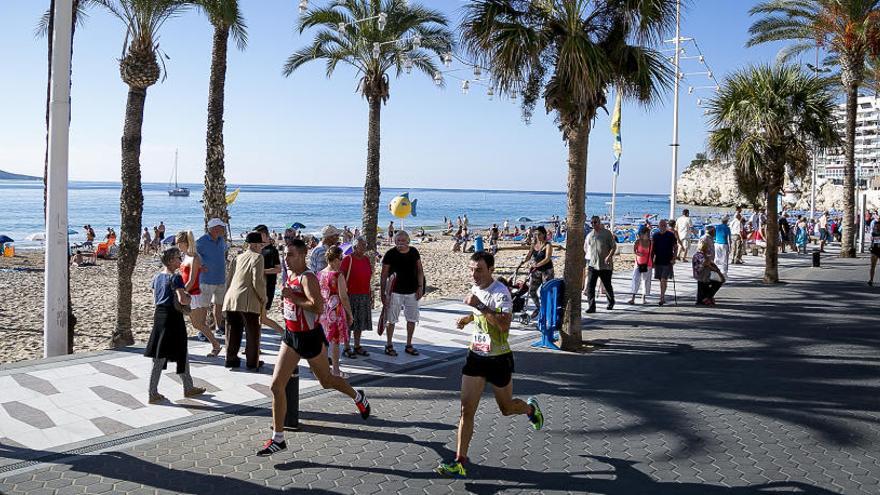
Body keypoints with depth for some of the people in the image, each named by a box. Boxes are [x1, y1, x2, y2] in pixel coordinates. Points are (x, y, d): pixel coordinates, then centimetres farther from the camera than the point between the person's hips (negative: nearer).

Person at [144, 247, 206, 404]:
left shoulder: (157, 277, 10)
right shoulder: (175, 278, -15)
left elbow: (155, 299, 16)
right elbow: (182, 300, -23)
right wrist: (189, 298, -4)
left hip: (159, 315, 8)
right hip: (172, 316, -8)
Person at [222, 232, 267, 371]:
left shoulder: (238, 258, 18)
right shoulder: (257, 258, -3)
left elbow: (230, 279, 21)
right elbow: (257, 282, -12)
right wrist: (263, 299, -2)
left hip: (231, 300, 6)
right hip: (248, 301, -6)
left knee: (233, 331, 15)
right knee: (252, 332, 5)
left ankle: (231, 359, 21)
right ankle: (253, 362, 9)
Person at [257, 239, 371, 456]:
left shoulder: (307, 278, -22)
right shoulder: (289, 273, 4)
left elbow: (318, 307, -35)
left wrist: (293, 298, -29)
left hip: (310, 337, -7)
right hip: (291, 335, 8)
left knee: (326, 380, 14)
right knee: (277, 385, -1)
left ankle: (358, 397, 45)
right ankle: (278, 439, 6)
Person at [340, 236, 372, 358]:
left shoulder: (367, 259, 10)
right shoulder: (347, 259, -8)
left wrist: (370, 295, 15)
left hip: (364, 296, 6)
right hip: (350, 296, -6)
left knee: (360, 322, 11)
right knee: (348, 322, 1)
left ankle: (357, 347, 21)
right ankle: (347, 348, 8)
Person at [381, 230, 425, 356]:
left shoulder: (414, 252, 3)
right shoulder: (390, 254, -9)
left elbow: (420, 270, 10)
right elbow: (384, 275, -6)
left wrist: (420, 287, 0)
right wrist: (383, 293, -9)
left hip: (412, 291, 4)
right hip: (396, 291, -4)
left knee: (412, 319, 10)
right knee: (392, 319, 1)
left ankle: (409, 345, 23)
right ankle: (389, 345, 14)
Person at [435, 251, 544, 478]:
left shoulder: (500, 292, -20)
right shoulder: (476, 289, 4)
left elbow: (504, 324, -36)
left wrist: (480, 306, -37)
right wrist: (467, 318, 7)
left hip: (499, 359, -5)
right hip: (475, 356, 6)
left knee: (506, 408, 15)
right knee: (467, 410, -5)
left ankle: (531, 408, 49)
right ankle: (460, 462, -3)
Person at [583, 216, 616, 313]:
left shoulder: (607, 233, -2)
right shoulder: (589, 235, 10)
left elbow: (614, 246, -5)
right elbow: (586, 248, 25)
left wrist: (609, 256, -19)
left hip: (605, 265, -3)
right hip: (592, 265, 3)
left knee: (607, 285, 11)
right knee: (590, 286, -11)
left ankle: (611, 302, 36)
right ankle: (591, 306, -10)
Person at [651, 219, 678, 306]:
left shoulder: (671, 235, -2)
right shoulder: (655, 236, 6)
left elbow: (675, 247, 1)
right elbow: (652, 249, 12)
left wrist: (674, 258, -9)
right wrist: (652, 260, 7)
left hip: (668, 262, -4)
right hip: (658, 261, 4)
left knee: (663, 280, -11)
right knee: (661, 280, 11)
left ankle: (662, 298, -10)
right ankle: (663, 297, 21)